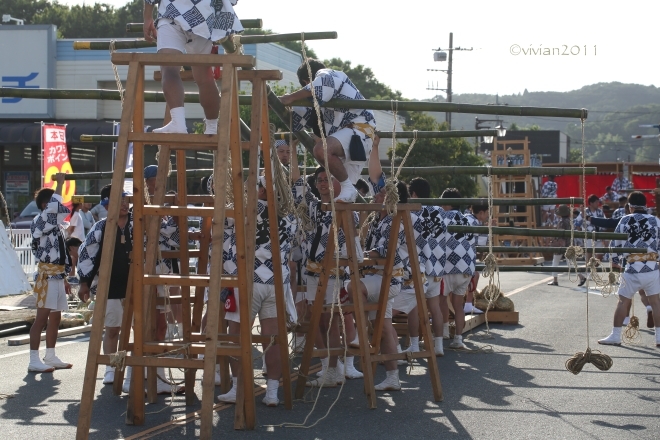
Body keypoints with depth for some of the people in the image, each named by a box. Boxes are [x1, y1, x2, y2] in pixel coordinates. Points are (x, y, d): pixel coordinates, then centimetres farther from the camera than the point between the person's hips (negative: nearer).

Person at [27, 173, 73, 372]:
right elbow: (57, 207, -28)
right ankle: (34, 360, -10)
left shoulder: (55, 225, 20)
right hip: (47, 275, -10)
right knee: (42, 318, -10)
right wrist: (60, 183, -18)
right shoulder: (41, 221, -8)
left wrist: (63, 277, 21)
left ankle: (50, 356, 21)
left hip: (56, 275, 10)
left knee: (55, 317, 13)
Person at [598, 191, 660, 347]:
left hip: (632, 268, -2)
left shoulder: (625, 220, -2)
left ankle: (615, 336, 12)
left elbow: (617, 243, 3)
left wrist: (616, 261, 15)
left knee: (623, 301, 8)